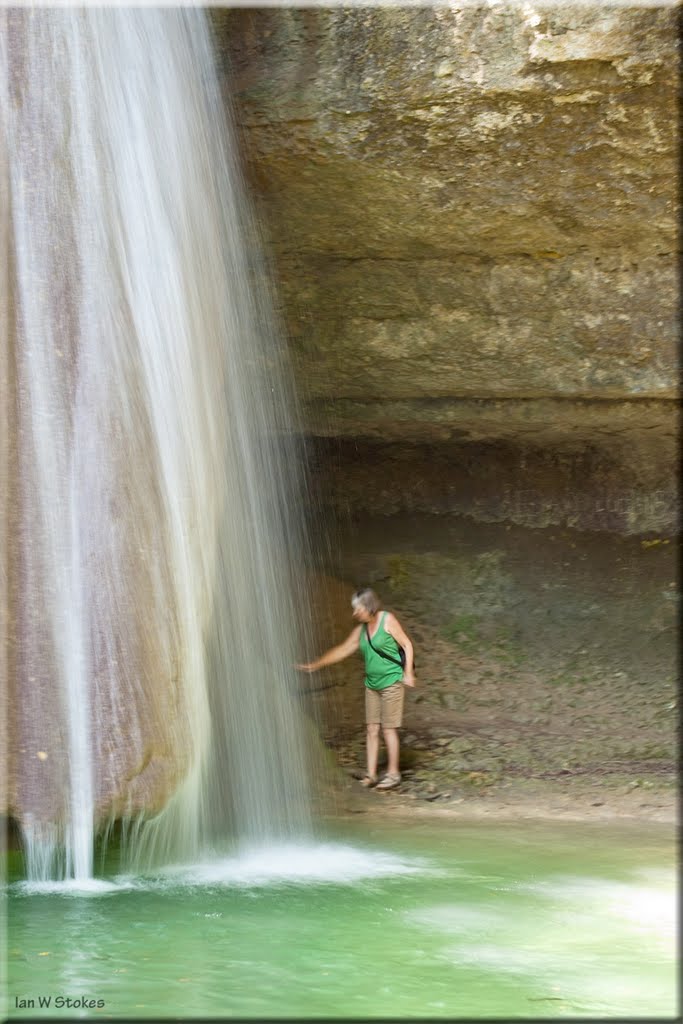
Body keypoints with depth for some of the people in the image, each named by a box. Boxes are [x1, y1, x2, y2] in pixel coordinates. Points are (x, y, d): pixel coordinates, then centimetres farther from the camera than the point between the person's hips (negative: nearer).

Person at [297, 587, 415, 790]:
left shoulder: (388, 620, -9)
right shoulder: (361, 629, 9)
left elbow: (407, 645, -7)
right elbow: (342, 650, 12)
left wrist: (408, 673, -14)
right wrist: (315, 665, 10)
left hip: (391, 682, -6)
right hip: (372, 684, 6)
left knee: (388, 729, -3)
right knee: (371, 729, 4)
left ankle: (393, 773, 6)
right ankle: (370, 775, 7)